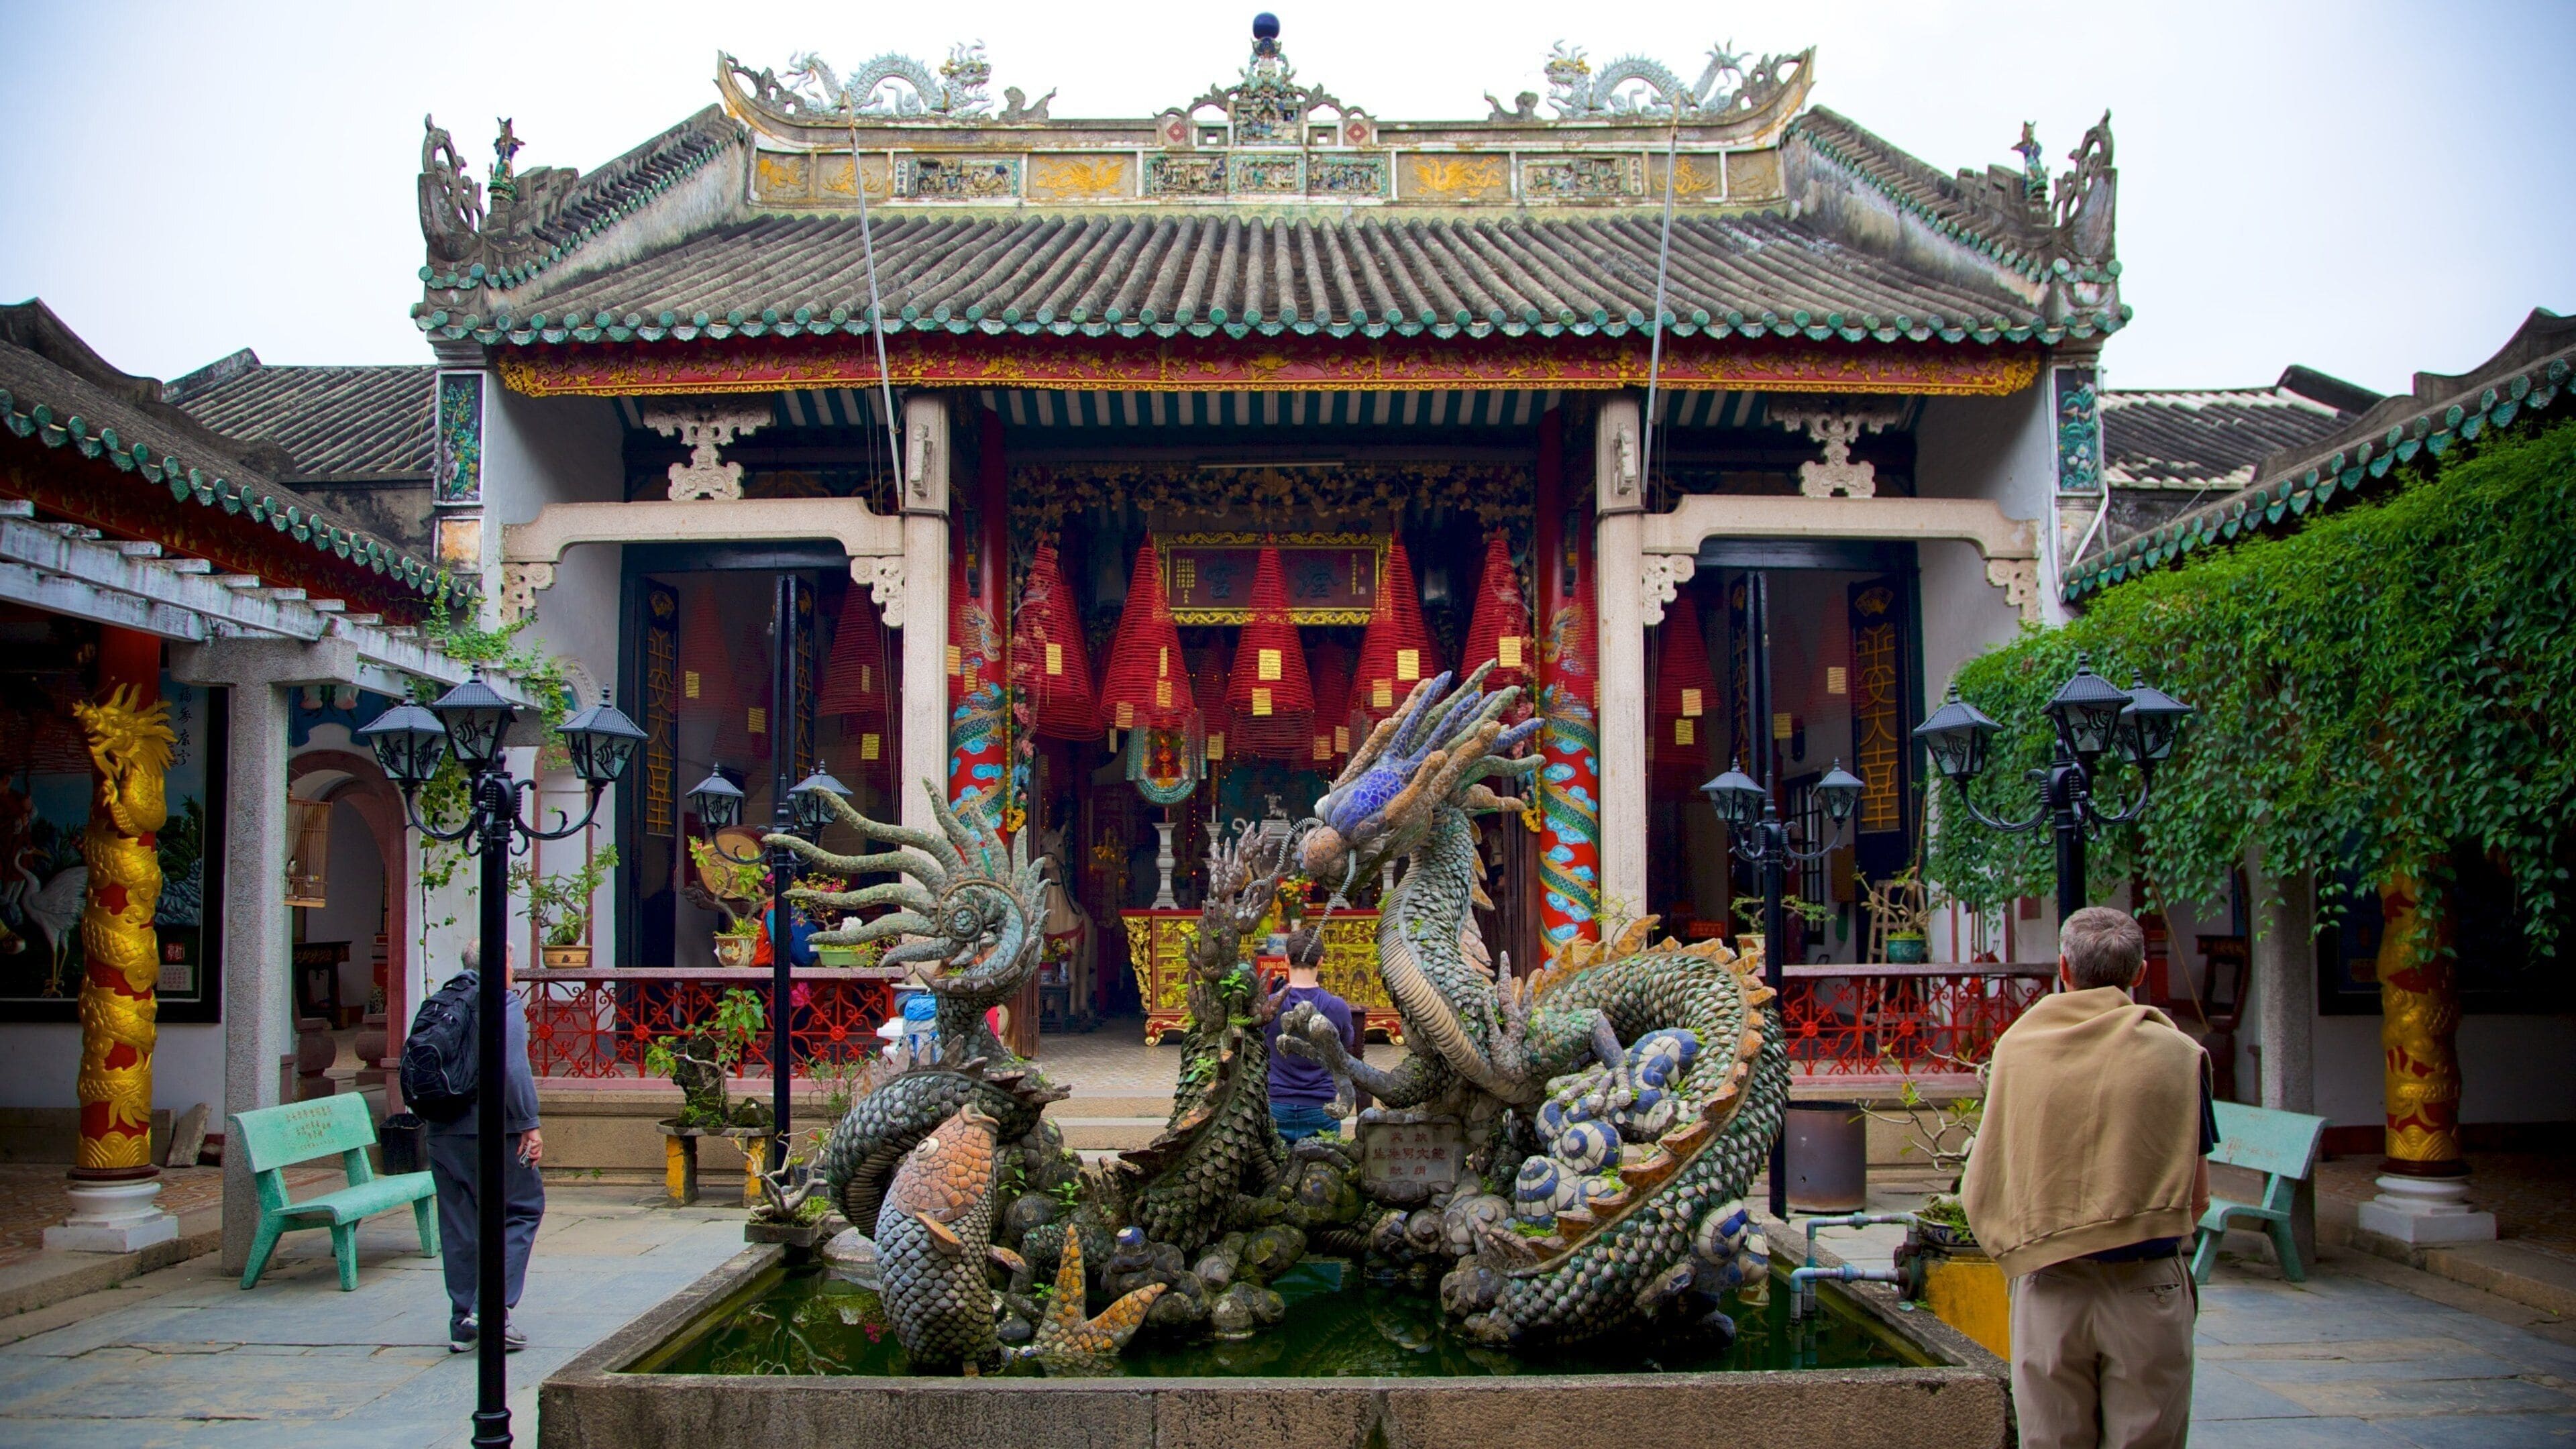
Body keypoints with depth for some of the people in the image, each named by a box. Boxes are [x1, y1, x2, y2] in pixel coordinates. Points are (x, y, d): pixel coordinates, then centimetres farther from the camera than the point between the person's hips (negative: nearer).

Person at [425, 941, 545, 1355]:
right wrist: (529, 1124, -17)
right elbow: (512, 1067, -20)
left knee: (459, 1225, 13)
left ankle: (462, 1320, 17)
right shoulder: (505, 1004, -9)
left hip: (443, 1133, 6)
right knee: (523, 1210, 5)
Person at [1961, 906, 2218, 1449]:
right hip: (2146, 1286, -1)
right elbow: (2197, 1197, 1)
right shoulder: (2177, 1054, -3)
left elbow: (1984, 1189, 2)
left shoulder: (2016, 1046, 0)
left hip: (2047, 1288, 1)